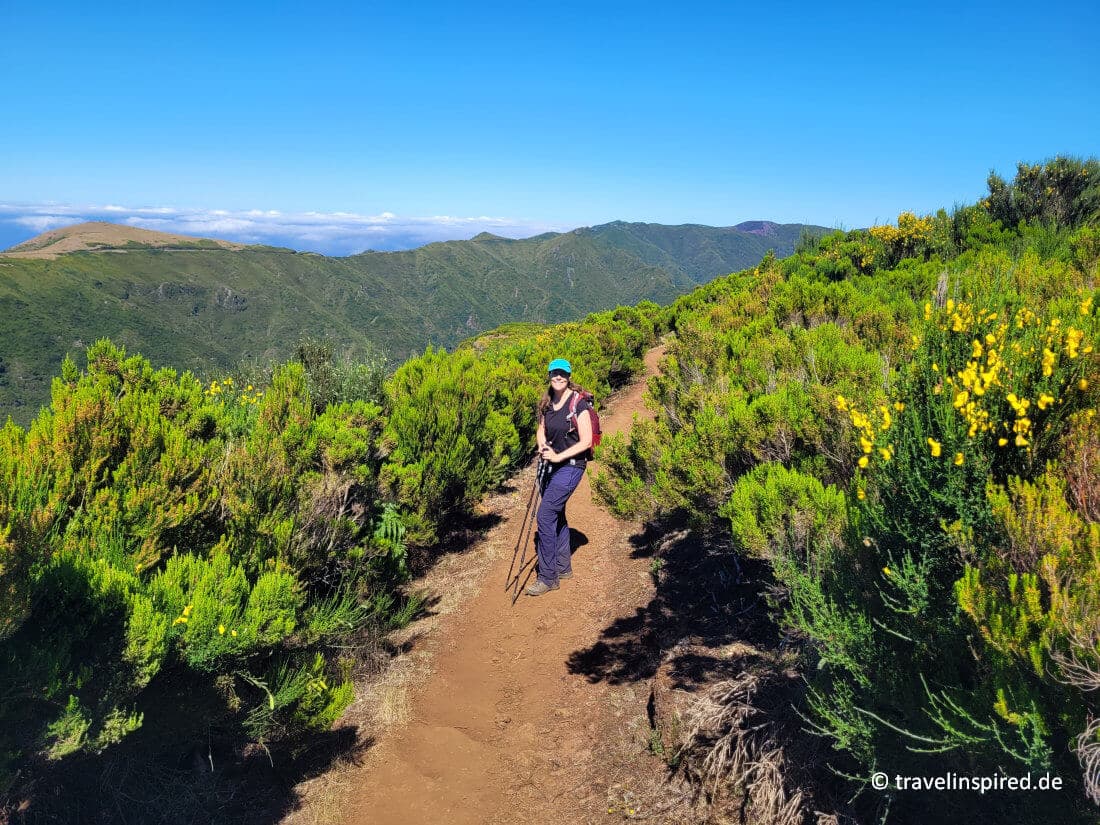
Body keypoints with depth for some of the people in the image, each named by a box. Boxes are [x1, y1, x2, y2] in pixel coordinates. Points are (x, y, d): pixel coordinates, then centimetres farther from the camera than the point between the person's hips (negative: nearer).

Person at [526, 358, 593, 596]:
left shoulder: (578, 403, -15)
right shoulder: (547, 403, 6)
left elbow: (586, 441, -17)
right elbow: (541, 431, 17)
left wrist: (559, 456, -19)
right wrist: (542, 447, -5)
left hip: (571, 465, -8)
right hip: (552, 466, 8)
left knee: (545, 516, -13)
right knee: (556, 515, 16)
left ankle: (548, 577, -5)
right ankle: (563, 567, 32)